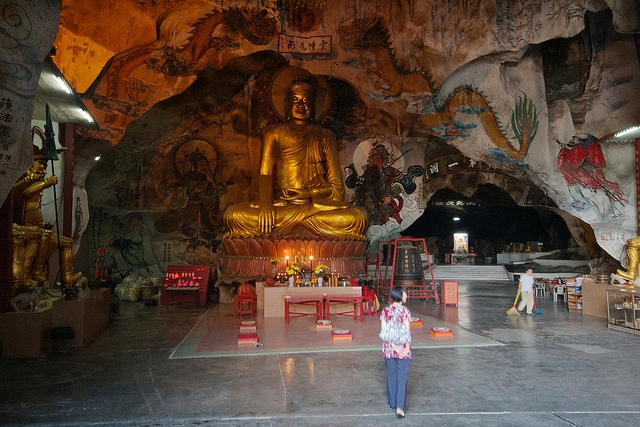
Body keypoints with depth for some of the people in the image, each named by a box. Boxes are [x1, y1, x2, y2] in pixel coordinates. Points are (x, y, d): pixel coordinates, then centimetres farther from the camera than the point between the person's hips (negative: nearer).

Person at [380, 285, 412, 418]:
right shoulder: (405, 310, -13)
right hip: (403, 348, -4)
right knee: (402, 377, 3)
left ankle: (393, 403, 29)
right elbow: (407, 331, -14)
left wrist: (394, 346, -7)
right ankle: (400, 407, -2)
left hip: (388, 348, 4)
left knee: (391, 375, 17)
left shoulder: (385, 310, -2)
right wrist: (407, 348, -10)